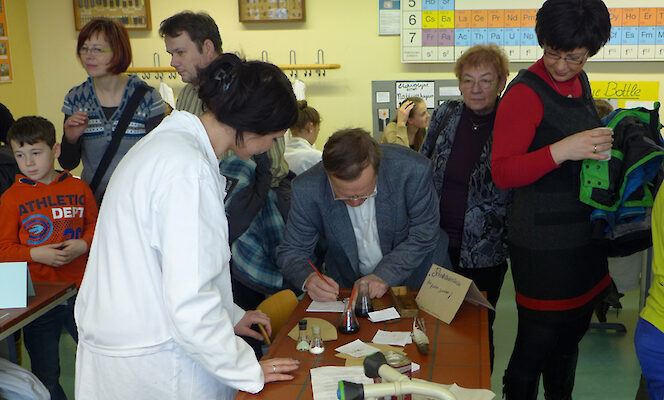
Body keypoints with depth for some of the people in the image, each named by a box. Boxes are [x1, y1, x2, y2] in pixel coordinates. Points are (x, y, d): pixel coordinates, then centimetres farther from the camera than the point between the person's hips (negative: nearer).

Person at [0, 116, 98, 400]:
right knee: (45, 377, 11)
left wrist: (83, 244, -9)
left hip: (81, 291, 1)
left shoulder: (78, 187, 2)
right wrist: (35, 254, -17)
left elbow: (95, 225, 10)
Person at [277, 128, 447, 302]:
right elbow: (292, 250, -9)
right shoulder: (307, 189, -21)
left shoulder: (413, 170, -24)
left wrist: (384, 275, -23)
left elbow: (424, 235, -12)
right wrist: (308, 278, -31)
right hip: (348, 288, 2)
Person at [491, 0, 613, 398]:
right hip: (543, 243, -8)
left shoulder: (580, 82, 10)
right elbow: (502, 172, -20)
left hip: (584, 235, 8)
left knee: (573, 332, 20)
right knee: (538, 341, 1)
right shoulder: (525, 91, -15)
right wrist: (561, 151, -32)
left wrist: (608, 134, 8)